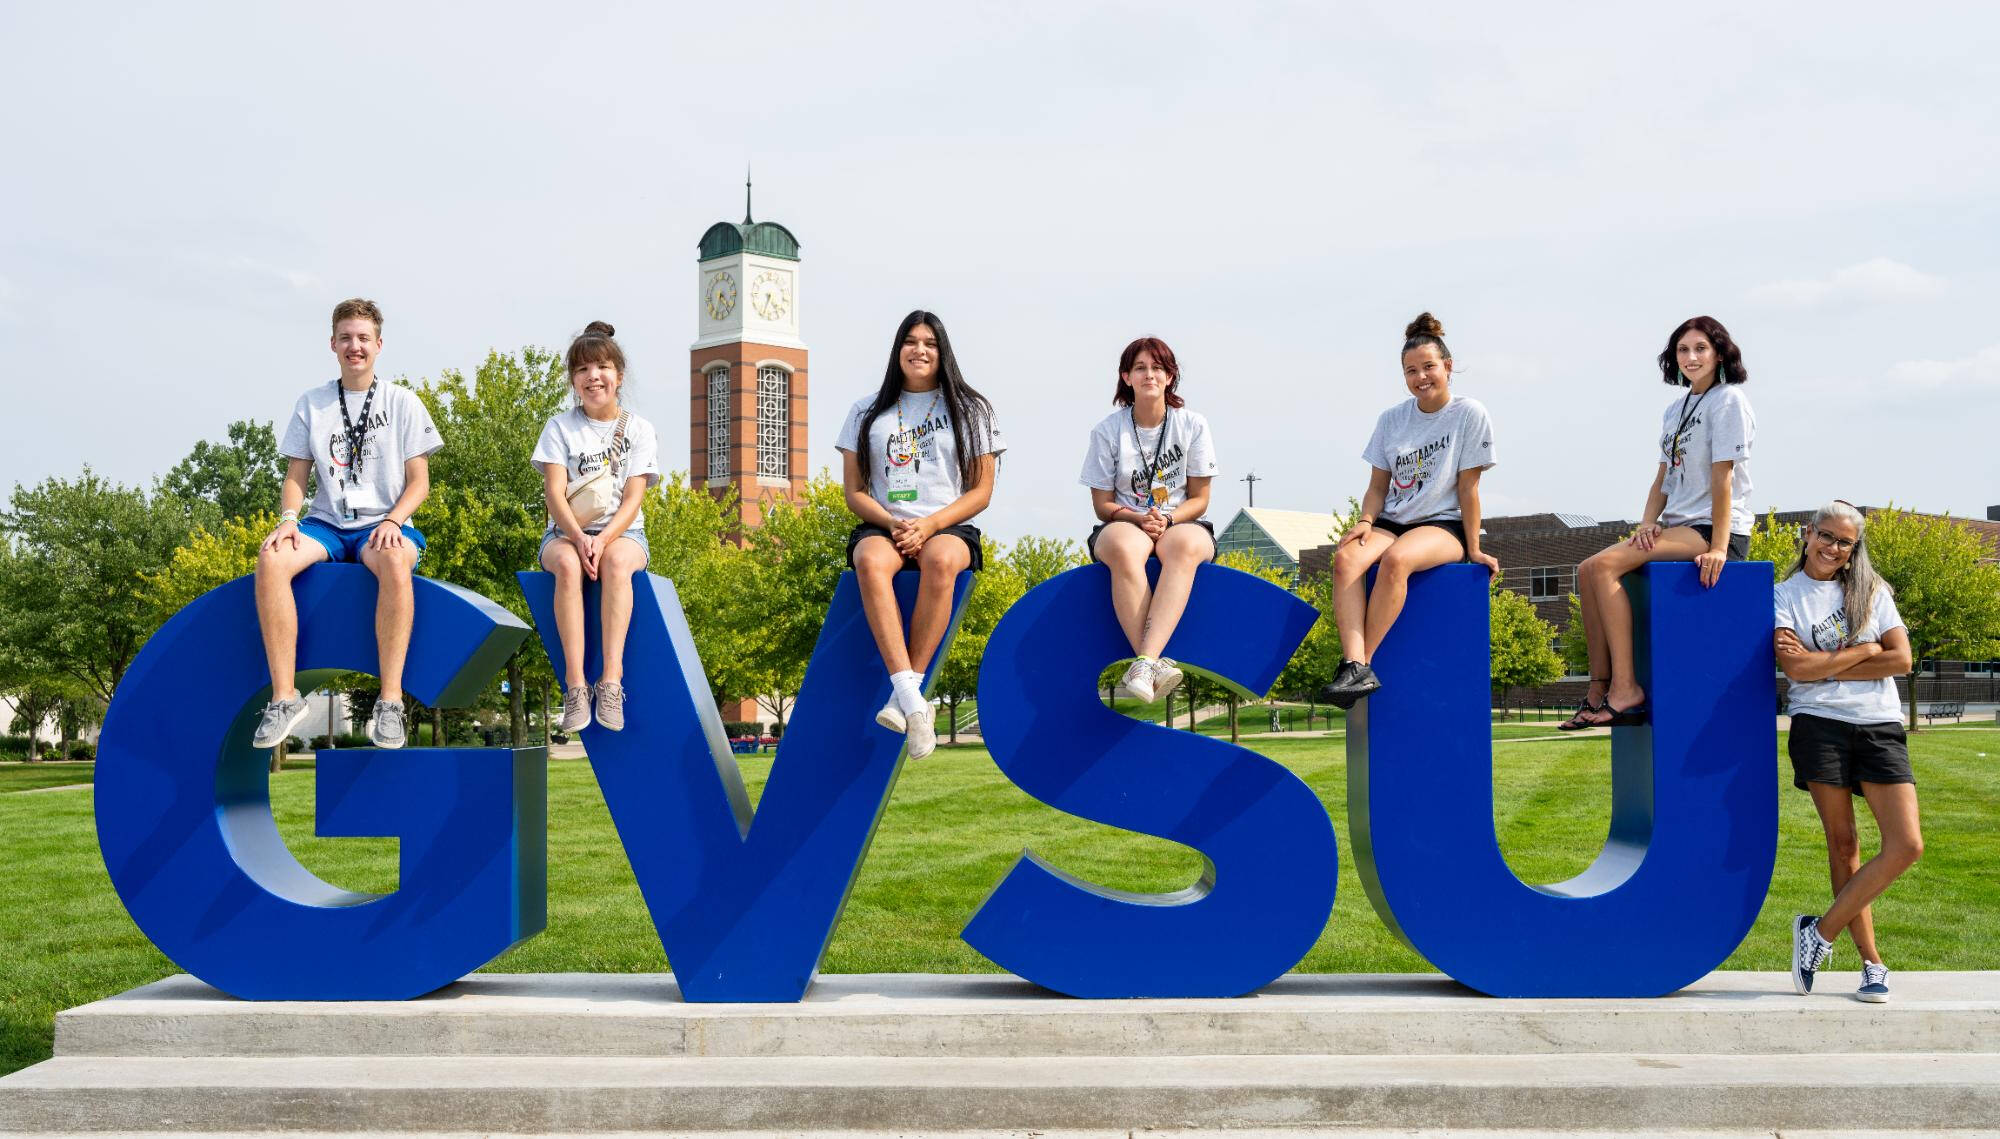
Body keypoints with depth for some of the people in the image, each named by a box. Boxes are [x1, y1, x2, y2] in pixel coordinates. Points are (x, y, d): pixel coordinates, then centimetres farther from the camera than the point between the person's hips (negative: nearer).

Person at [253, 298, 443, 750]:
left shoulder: (402, 402, 7)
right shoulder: (312, 403, 12)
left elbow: (419, 481, 4)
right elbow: (296, 475, 12)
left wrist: (392, 521, -15)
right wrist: (288, 518, -10)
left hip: (383, 524, -2)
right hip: (326, 524, 2)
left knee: (395, 563, -39)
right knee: (271, 559, -31)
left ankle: (390, 701, -37)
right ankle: (284, 697, -27)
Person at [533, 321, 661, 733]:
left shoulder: (638, 430, 6)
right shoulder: (560, 428, 7)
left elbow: (633, 498, -4)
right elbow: (554, 493, -5)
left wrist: (603, 539, -23)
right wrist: (579, 537, -24)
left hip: (622, 532, 0)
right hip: (566, 532, 0)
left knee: (616, 561, -37)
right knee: (567, 563, -36)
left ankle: (611, 678, -44)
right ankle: (575, 684, -41)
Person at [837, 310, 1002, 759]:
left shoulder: (969, 409, 12)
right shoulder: (867, 411, 16)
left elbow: (981, 491, 5)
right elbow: (855, 491, 11)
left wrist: (929, 525, -11)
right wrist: (892, 524, -10)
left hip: (949, 528, -1)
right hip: (882, 526, 1)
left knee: (940, 559, -39)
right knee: (870, 560, -37)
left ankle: (904, 696, -37)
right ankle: (913, 702, -45)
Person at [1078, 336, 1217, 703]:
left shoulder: (1192, 425, 3)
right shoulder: (1108, 430, 2)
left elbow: (1199, 499, 4)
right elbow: (1102, 505, 3)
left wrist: (1167, 519, -17)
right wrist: (1139, 519, -17)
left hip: (1182, 524, 0)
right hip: (1125, 524, 0)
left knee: (1185, 546, -39)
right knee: (1122, 548, -40)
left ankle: (1145, 664, -52)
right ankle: (1155, 666, -46)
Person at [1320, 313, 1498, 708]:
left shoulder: (1469, 415, -2)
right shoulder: (1392, 419, 11)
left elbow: (1468, 486, -4)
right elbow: (1378, 486, 12)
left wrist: (1473, 549, -4)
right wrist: (1365, 521, -8)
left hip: (1444, 526, -4)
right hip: (1392, 522, 4)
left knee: (1395, 560, -38)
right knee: (1346, 559, -30)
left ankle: (1365, 662, -33)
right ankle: (1355, 665, -42)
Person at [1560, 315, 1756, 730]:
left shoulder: (1728, 400, -6)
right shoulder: (1676, 409, 19)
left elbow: (1723, 477, -15)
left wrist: (1718, 547, -21)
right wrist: (1647, 524, -3)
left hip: (1715, 530, -8)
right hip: (1678, 527, 8)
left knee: (1605, 565, -24)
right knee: (1588, 570, -6)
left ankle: (1625, 690, -25)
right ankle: (1599, 690, -7)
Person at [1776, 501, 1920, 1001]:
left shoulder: (1872, 591, 13)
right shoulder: (1784, 596, 6)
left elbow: (1902, 660, 0)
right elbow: (1797, 669, -9)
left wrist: (1824, 665, -6)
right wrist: (1865, 650, -5)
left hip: (1880, 727, 3)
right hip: (1820, 726, -2)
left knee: (1907, 845, -10)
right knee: (1842, 844, 0)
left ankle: (1820, 932, 1)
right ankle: (1872, 963, 9)